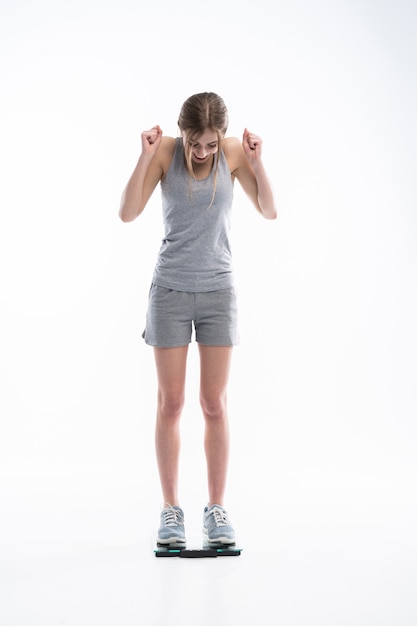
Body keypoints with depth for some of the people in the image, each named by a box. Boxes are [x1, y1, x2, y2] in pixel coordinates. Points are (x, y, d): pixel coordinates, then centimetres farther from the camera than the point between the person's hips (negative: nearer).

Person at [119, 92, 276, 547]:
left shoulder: (233, 152, -5)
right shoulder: (165, 152, -8)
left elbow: (270, 211, -6)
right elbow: (127, 213, -14)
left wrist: (256, 162, -18)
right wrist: (145, 156, -22)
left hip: (217, 290, 1)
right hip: (170, 290, -1)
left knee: (214, 404, 3)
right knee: (170, 402, 3)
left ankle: (217, 509, 13)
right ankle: (171, 509, 13)